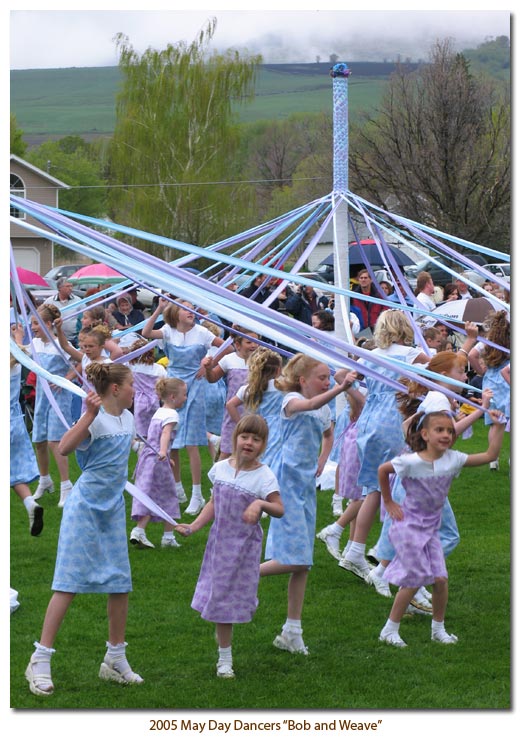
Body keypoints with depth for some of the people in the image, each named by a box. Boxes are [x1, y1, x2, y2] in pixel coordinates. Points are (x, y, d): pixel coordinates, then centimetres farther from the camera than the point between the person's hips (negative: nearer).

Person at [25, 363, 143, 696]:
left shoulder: (128, 418, 7)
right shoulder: (95, 419, -16)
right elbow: (64, 448, -33)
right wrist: (90, 413, -36)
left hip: (114, 509, 7)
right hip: (85, 507, -7)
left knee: (121, 584, 7)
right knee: (70, 583, -8)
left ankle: (116, 659, 20)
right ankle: (40, 661, -2)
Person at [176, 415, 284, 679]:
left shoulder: (264, 476, -12)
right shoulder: (220, 468, 0)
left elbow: (279, 509, -16)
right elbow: (214, 504, 10)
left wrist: (261, 504, -35)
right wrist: (194, 526, 0)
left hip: (245, 544, -4)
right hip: (220, 541, 4)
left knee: (238, 595, 0)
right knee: (218, 595, 7)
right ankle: (224, 658, 18)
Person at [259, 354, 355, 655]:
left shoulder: (325, 410, 12)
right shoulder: (292, 401, -12)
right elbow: (312, 404, -37)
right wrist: (340, 388, -54)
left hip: (308, 484, 8)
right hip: (288, 481, -8)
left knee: (303, 562, 8)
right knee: (295, 558, -16)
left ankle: (292, 632, 13)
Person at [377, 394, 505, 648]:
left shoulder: (452, 459, -6)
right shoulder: (411, 462, -20)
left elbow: (490, 455, -6)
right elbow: (382, 470, -5)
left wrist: (498, 427, -12)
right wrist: (389, 503, -2)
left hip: (431, 529, 5)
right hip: (409, 526, -5)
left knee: (440, 578, -1)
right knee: (414, 579, -6)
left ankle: (438, 628, 19)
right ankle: (390, 630, 8)